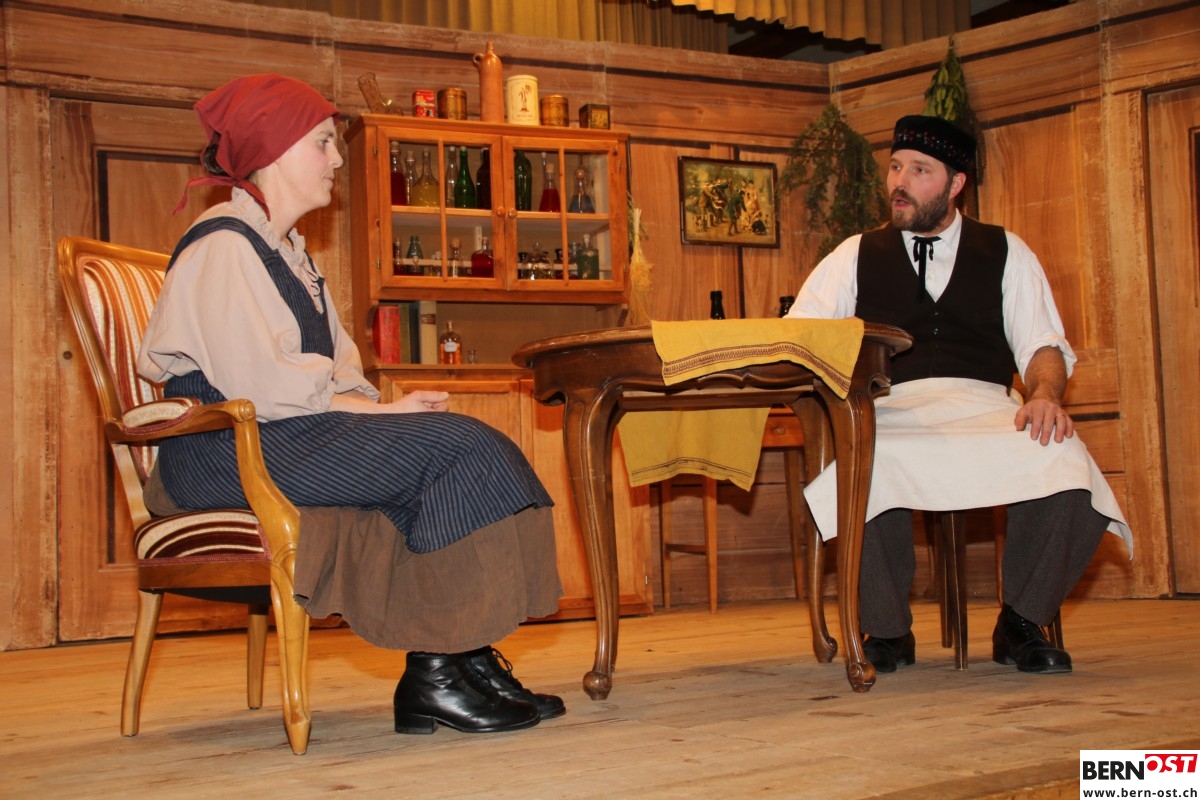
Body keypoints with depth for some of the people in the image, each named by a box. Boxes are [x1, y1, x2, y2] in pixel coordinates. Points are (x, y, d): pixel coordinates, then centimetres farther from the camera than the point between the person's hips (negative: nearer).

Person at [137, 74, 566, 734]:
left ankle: (463, 657, -13)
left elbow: (334, 367, 18)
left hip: (292, 436, 9)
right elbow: (262, 387, -18)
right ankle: (434, 676, -18)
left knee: (470, 450, -9)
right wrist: (382, 410, -14)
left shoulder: (286, 250, 23)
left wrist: (371, 407, -4)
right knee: (454, 446, -21)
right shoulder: (223, 245, -9)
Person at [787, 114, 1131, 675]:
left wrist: (1044, 394, -13)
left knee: (1065, 463, -31)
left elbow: (1044, 346, 10)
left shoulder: (1006, 253, 18)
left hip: (984, 407, 1)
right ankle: (887, 629, -11)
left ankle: (1021, 621, -7)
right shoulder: (856, 256, 19)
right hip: (891, 410, 0)